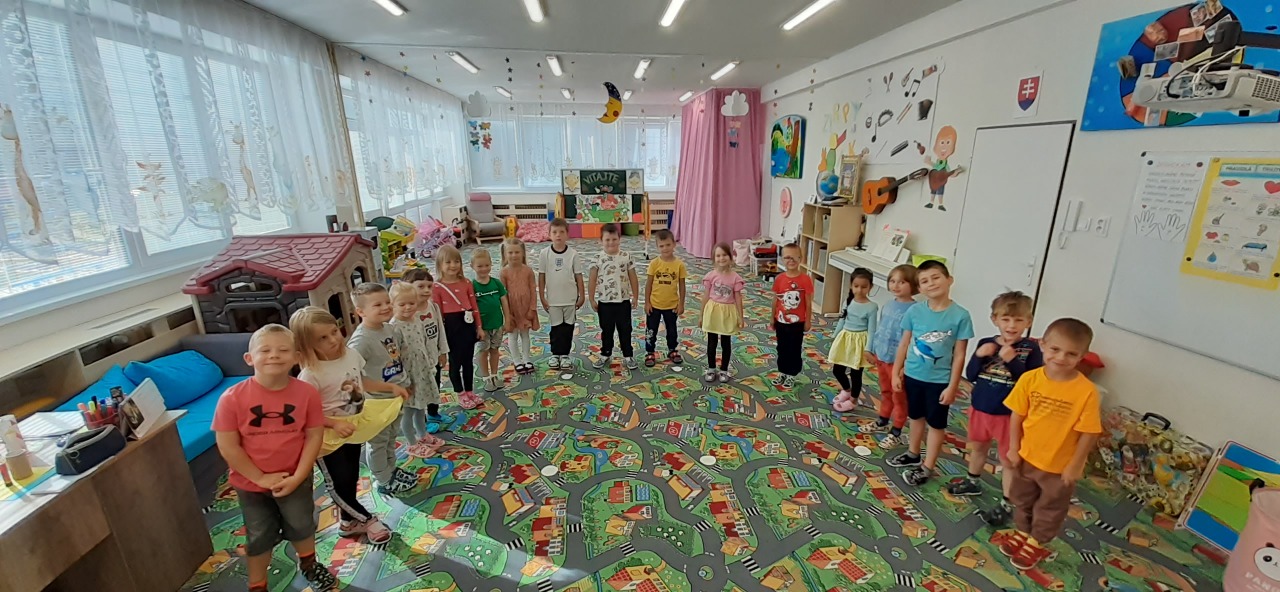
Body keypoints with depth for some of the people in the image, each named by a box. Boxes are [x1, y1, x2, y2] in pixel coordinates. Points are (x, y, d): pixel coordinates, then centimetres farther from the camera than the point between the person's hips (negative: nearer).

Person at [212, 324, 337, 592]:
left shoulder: (307, 393, -18)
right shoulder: (232, 398, -21)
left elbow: (314, 436, -11)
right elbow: (228, 446, -16)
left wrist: (297, 477, -15)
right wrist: (261, 478, -15)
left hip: (294, 478, 1)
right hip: (250, 482, -1)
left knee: (302, 525, 18)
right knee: (259, 536, 17)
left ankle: (309, 564, 49)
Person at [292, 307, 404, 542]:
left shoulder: (351, 354, -9)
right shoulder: (310, 375, -28)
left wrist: (391, 387, 6)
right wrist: (335, 423, -37)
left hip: (353, 430, 6)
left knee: (352, 479, 21)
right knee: (340, 483, 6)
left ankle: (349, 521, 41)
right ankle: (367, 520, 27)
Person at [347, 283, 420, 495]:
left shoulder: (391, 329, -2)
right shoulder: (361, 340, -26)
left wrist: (406, 382, 14)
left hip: (396, 395, 7)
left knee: (391, 437, 25)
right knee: (379, 442, 13)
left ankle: (391, 470, 44)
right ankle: (385, 482, 29)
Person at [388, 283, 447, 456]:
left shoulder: (417, 321, 2)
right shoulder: (394, 328, -22)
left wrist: (429, 367, 13)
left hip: (423, 372, 7)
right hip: (407, 375, -7)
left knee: (421, 408, 23)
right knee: (408, 412, 10)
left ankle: (423, 436, 41)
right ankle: (413, 444, 26)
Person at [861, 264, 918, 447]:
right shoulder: (887, 305, 3)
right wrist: (874, 350, 16)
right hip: (882, 357, 7)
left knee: (899, 397, 9)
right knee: (885, 392, 24)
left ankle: (896, 433, 23)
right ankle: (882, 423, 41)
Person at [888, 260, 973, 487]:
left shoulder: (960, 316, -15)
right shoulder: (914, 311, -7)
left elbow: (959, 355, -11)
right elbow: (904, 344, 2)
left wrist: (952, 386, -11)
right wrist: (896, 372, 5)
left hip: (940, 380, -3)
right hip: (913, 375, 3)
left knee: (936, 424, 11)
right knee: (917, 417, 21)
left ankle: (927, 467, 24)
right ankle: (913, 454, 40)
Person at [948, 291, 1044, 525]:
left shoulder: (1030, 349, -13)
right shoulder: (986, 344, -4)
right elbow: (970, 376, -3)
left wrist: (1012, 360, -30)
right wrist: (978, 356, -19)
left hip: (1009, 414, -4)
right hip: (979, 407, 5)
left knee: (1008, 460, 8)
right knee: (977, 447, 24)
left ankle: (1006, 504, 23)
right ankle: (973, 482, 45)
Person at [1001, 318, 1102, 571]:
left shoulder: (1086, 391, -24)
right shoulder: (1029, 379, -16)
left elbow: (1088, 433, -16)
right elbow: (1017, 415, -6)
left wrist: (1075, 465, -12)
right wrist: (1014, 448, -3)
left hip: (1060, 466, -2)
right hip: (1026, 457, 3)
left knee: (1050, 508, 20)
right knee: (1022, 500, 24)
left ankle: (1037, 543, 42)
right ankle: (1023, 532, 47)